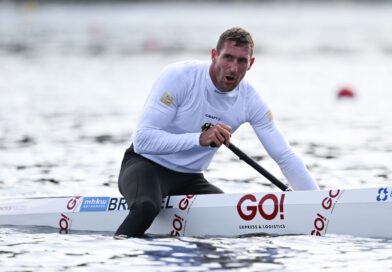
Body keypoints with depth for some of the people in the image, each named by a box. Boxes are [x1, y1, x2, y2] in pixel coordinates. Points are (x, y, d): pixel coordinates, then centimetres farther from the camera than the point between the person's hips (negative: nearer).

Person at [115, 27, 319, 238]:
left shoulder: (250, 100, -7)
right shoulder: (179, 76, -20)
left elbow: (285, 157, -2)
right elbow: (142, 139, -26)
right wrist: (199, 138, -36)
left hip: (189, 179, 6)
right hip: (146, 165, -6)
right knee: (146, 207, -38)